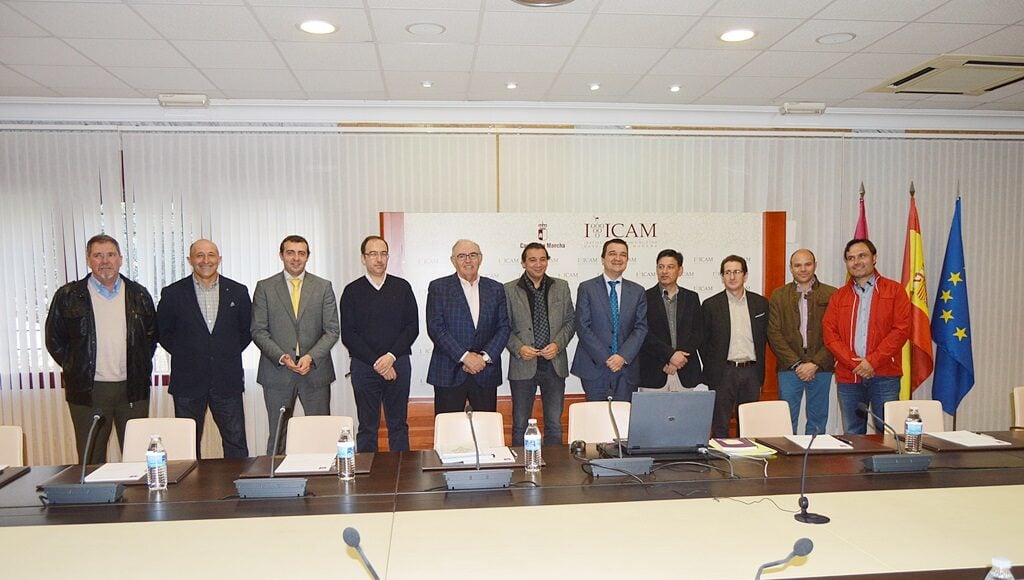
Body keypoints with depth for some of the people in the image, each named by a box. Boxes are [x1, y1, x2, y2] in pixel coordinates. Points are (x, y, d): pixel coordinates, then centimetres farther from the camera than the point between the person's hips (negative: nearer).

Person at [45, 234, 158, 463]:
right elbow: (54, 340, 9)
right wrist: (74, 368, 3)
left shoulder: (139, 295, 7)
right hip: (88, 390, -1)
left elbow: (152, 334, 15)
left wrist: (141, 366, 7)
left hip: (133, 388, 1)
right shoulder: (68, 296, 3)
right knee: (91, 461, 5)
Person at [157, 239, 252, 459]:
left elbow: (247, 330, 13)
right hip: (188, 382, 0)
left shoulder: (238, 292, 4)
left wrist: (229, 353, 5)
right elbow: (162, 332, 9)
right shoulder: (173, 294, 1)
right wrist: (184, 355, 2)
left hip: (227, 381, 1)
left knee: (236, 443, 4)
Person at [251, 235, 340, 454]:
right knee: (278, 435, 6)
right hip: (277, 372, 0)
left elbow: (332, 330, 2)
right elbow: (258, 331, 1)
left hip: (316, 371, 0)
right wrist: (281, 357, -13)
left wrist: (311, 357, -13)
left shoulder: (323, 287, 6)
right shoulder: (264, 288, 5)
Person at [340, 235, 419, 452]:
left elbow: (412, 327, 3)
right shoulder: (352, 291, 3)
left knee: (398, 425, 7)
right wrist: (376, 362, -10)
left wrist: (391, 356, -10)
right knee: (367, 427, 5)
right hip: (364, 367, -1)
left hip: (398, 364, 1)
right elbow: (348, 335, -2)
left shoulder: (402, 287, 7)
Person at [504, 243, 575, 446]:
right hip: (523, 366, -2)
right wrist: (518, 348, -13)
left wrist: (558, 344, -7)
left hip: (554, 364, 2)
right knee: (520, 425, 7)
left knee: (554, 424, 8)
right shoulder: (509, 290, 1)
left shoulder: (561, 287, 8)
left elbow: (570, 321, 8)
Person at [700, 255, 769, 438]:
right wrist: (710, 371, 0)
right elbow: (703, 342, 3)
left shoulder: (760, 303, 7)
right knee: (720, 427, 3)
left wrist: (760, 373, 6)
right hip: (723, 372, -2)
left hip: (751, 370, 2)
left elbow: (764, 337, 10)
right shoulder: (711, 305, 0)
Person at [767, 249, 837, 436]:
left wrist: (815, 364, -10)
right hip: (789, 368, 0)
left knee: (817, 421, 8)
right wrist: (796, 364, -8)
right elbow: (774, 333, 0)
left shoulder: (831, 295, 4)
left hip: (821, 369, 0)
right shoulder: (779, 296, 6)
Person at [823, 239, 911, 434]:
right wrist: (853, 363, -9)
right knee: (852, 435, 8)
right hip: (848, 376, 3)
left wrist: (873, 361, -12)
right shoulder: (839, 296, 13)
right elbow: (829, 333, 4)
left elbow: (901, 329, -4)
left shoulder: (894, 290, 6)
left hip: (884, 375, -2)